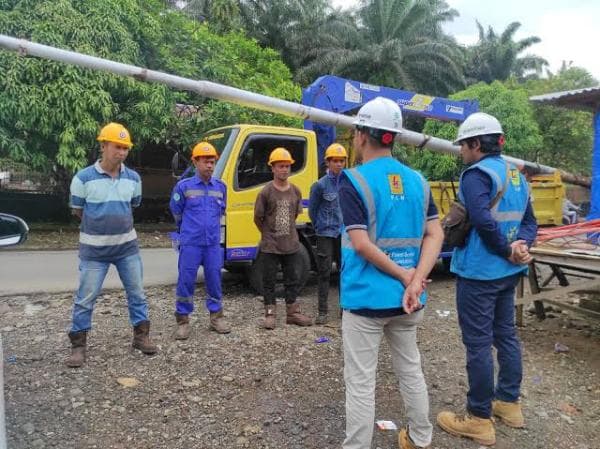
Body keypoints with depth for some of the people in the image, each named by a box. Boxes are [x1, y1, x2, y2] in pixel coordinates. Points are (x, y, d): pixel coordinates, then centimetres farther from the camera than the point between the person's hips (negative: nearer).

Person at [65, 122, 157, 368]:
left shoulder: (133, 178, -1)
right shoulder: (83, 178, -11)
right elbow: (77, 211, 2)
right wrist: (100, 225, 10)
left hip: (127, 246, 3)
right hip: (94, 249, -3)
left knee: (137, 293, 10)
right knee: (85, 298, 4)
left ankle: (141, 336, 26)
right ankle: (78, 346, 18)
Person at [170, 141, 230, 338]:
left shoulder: (221, 187, 6)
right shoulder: (183, 186, -3)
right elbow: (176, 211, 9)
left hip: (213, 243, 3)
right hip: (190, 243, -3)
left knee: (214, 280, 9)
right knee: (186, 281, 1)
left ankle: (216, 317, 23)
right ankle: (183, 320, 13)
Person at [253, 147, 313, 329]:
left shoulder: (295, 191, 2)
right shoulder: (266, 192, -10)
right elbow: (258, 218, -3)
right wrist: (269, 234, 6)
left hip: (291, 244, 4)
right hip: (270, 246, -4)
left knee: (292, 279, 12)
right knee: (269, 280, 6)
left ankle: (293, 312, 24)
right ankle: (270, 313, 17)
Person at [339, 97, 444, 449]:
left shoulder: (354, 181, -12)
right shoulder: (417, 180, 5)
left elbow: (361, 244, -19)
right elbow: (436, 235, -2)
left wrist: (404, 275, -11)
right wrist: (415, 282, -10)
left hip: (366, 297, -6)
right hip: (406, 299, 6)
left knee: (361, 383, 6)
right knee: (411, 370, 22)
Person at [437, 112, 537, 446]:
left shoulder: (476, 173, -15)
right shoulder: (516, 174, 13)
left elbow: (484, 221, -27)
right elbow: (530, 221, 11)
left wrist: (507, 250, -13)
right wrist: (521, 246, -7)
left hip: (479, 272, -9)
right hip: (508, 272, 9)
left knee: (478, 343, 0)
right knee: (506, 335, 19)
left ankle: (480, 420, 11)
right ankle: (509, 403, 33)